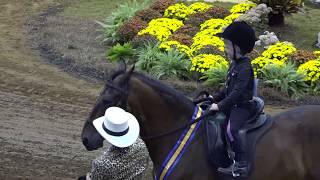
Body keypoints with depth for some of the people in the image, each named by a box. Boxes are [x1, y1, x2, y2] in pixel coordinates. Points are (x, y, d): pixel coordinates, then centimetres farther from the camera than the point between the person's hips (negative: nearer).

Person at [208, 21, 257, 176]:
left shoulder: (245, 68, -18)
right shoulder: (234, 64, 11)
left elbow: (237, 92, -26)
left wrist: (220, 105, -27)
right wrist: (215, 98, 12)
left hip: (242, 106, -10)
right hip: (231, 104, 10)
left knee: (230, 129, -28)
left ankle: (241, 163, -20)